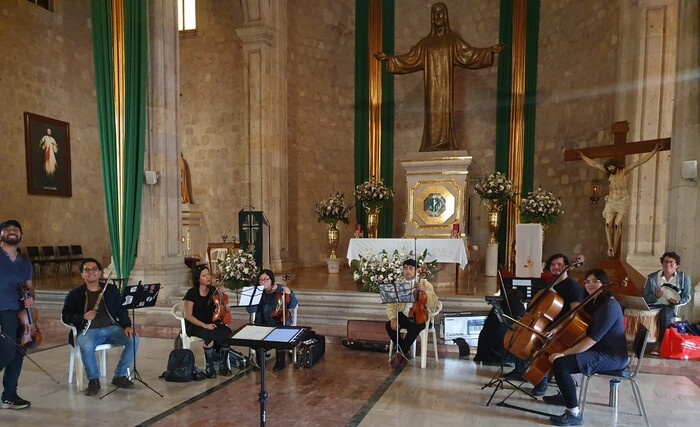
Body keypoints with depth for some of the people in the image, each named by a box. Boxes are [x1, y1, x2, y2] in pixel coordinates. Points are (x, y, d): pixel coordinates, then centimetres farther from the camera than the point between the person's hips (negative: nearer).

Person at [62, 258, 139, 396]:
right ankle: (93, 380, -11)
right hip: (88, 331, -2)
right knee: (86, 346, -37)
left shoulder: (111, 289, 13)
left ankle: (120, 376, -5)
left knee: (133, 339, -24)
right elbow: (65, 317, 6)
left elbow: (121, 310, 10)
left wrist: (127, 326, -8)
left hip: (111, 328, 2)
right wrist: (83, 316, -14)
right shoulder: (74, 294, 8)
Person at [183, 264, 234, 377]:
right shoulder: (192, 293, -9)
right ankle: (209, 367, -16)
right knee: (210, 335, -36)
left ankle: (223, 365, -10)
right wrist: (204, 325, -21)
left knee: (227, 333, -26)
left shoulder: (213, 291, 4)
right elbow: (188, 316, -11)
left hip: (212, 323, 4)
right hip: (195, 326, -4)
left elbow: (225, 310, 4)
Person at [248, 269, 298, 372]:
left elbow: (293, 305, 1)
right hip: (262, 322, 2)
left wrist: (290, 293, -16)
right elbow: (250, 310, 0)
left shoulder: (280, 290, 4)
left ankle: (280, 362, -16)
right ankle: (259, 362, -10)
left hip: (279, 320, -2)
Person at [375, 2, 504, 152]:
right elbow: (410, 58, 9)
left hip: (446, 89, -1)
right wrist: (388, 58, 1)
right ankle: (431, 153, -3)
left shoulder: (453, 40, 9)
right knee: (433, 118, -3)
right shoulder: (426, 42, 13)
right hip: (432, 90, 1)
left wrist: (490, 50, -11)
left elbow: (469, 53, 1)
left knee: (445, 116, -7)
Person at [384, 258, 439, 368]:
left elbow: (433, 304, -11)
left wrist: (425, 291, -23)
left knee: (413, 329, -34)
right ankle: (404, 351, -1)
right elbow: (391, 304, 0)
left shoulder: (425, 284, -1)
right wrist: (393, 318, -18)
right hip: (403, 316, 3)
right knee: (389, 326, -25)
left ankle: (402, 354, -6)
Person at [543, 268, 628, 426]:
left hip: (611, 357, -10)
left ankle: (574, 414, -17)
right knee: (557, 354, 17)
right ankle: (566, 395, 31)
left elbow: (593, 339, -26)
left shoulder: (610, 306, -20)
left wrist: (564, 353, -26)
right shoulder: (592, 302, 11)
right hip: (597, 350, 10)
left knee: (560, 363, -26)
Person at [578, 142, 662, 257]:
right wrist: (583, 156, 20)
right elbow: (594, 164, 14)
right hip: (611, 201, 3)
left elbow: (640, 161, -10)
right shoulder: (608, 172, 6)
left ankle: (614, 249, -3)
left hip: (623, 202, -3)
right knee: (608, 224, -13)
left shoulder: (625, 171, -4)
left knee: (617, 224, -10)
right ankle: (610, 247, -17)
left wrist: (654, 151, -15)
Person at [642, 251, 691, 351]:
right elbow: (646, 298, 6)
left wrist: (678, 301, -13)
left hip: (670, 307, -1)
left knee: (665, 313, -36)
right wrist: (655, 296, -16)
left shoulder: (684, 278, 8)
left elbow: (686, 297, 9)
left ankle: (661, 344, -23)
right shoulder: (652, 277, 8)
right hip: (654, 306, 1)